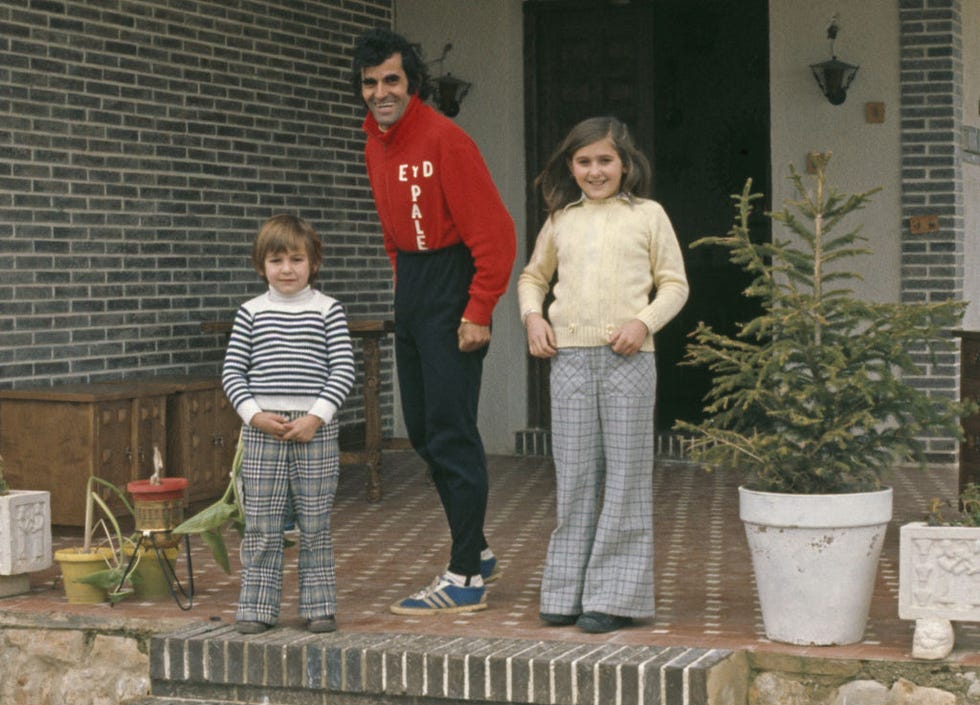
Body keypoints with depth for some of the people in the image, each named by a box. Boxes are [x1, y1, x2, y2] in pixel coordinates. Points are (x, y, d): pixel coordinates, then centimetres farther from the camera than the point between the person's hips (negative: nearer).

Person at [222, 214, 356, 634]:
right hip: (262, 431, 1)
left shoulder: (328, 310, 2)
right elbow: (232, 371, 5)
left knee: (314, 525, 4)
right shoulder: (251, 312, 6)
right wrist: (254, 414, -8)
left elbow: (342, 371, -2)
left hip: (315, 431, -1)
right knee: (261, 527, 2)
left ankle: (319, 606, 12)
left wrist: (316, 417, -11)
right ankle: (256, 608, 9)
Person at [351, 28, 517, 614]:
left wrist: (478, 313, -19)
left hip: (452, 293, -9)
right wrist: (402, 284, 14)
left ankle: (465, 579, -3)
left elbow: (494, 232, -18)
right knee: (424, 431, 14)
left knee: (451, 432, -9)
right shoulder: (376, 147, 11)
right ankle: (477, 552, 27)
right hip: (410, 293, 9)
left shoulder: (443, 140, -16)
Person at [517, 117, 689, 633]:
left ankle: (615, 595, 5)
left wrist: (644, 321, -11)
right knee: (573, 475, 5)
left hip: (627, 357, -2)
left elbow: (674, 283, 5)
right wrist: (532, 316, 6)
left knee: (626, 474, 0)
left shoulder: (648, 215, 5)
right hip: (569, 355, 3)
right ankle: (568, 591, 12)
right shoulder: (561, 220, 13)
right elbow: (533, 276, 25)